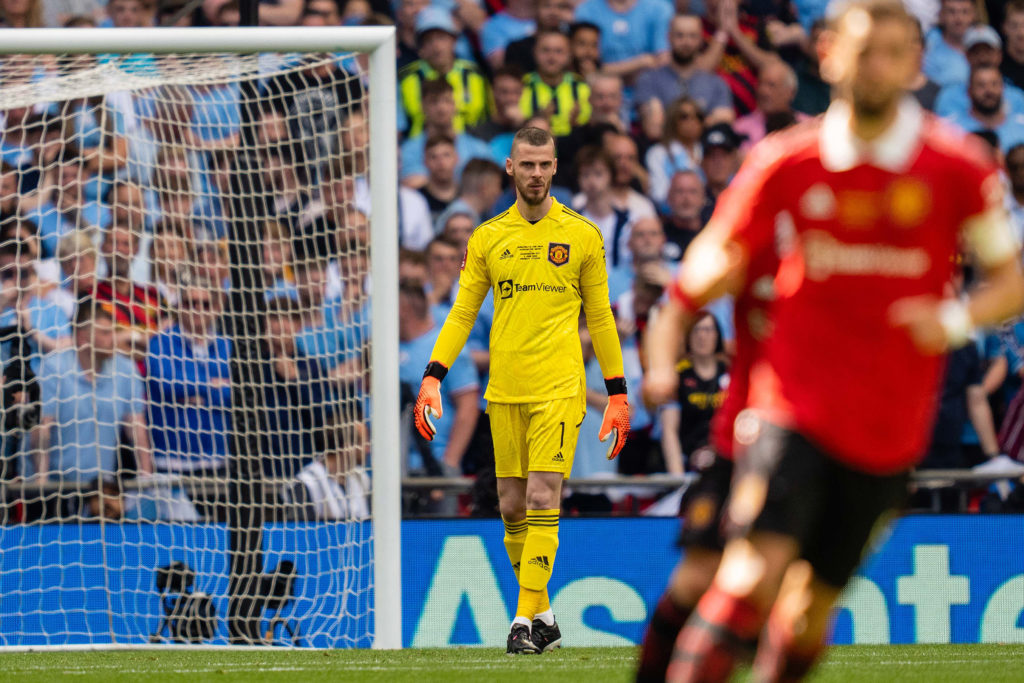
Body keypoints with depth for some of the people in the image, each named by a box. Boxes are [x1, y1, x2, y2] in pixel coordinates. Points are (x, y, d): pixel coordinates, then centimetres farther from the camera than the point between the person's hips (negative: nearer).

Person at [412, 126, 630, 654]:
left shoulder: (582, 235, 4)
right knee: (512, 509, 5)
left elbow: (600, 318, 9)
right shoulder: (487, 238, 8)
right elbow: (462, 314, 10)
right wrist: (433, 377, -2)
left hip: (559, 390, -3)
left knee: (542, 500, -13)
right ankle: (542, 617, 17)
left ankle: (526, 620, -13)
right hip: (504, 392, 3)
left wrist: (617, 393, 7)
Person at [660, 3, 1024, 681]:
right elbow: (706, 273, 10)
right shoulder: (787, 162, 0)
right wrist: (719, 269, -13)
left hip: (888, 428, 1)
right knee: (757, 571, -20)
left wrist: (955, 319, -14)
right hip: (795, 404, -1)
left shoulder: (958, 168, -2)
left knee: (814, 605, 6)